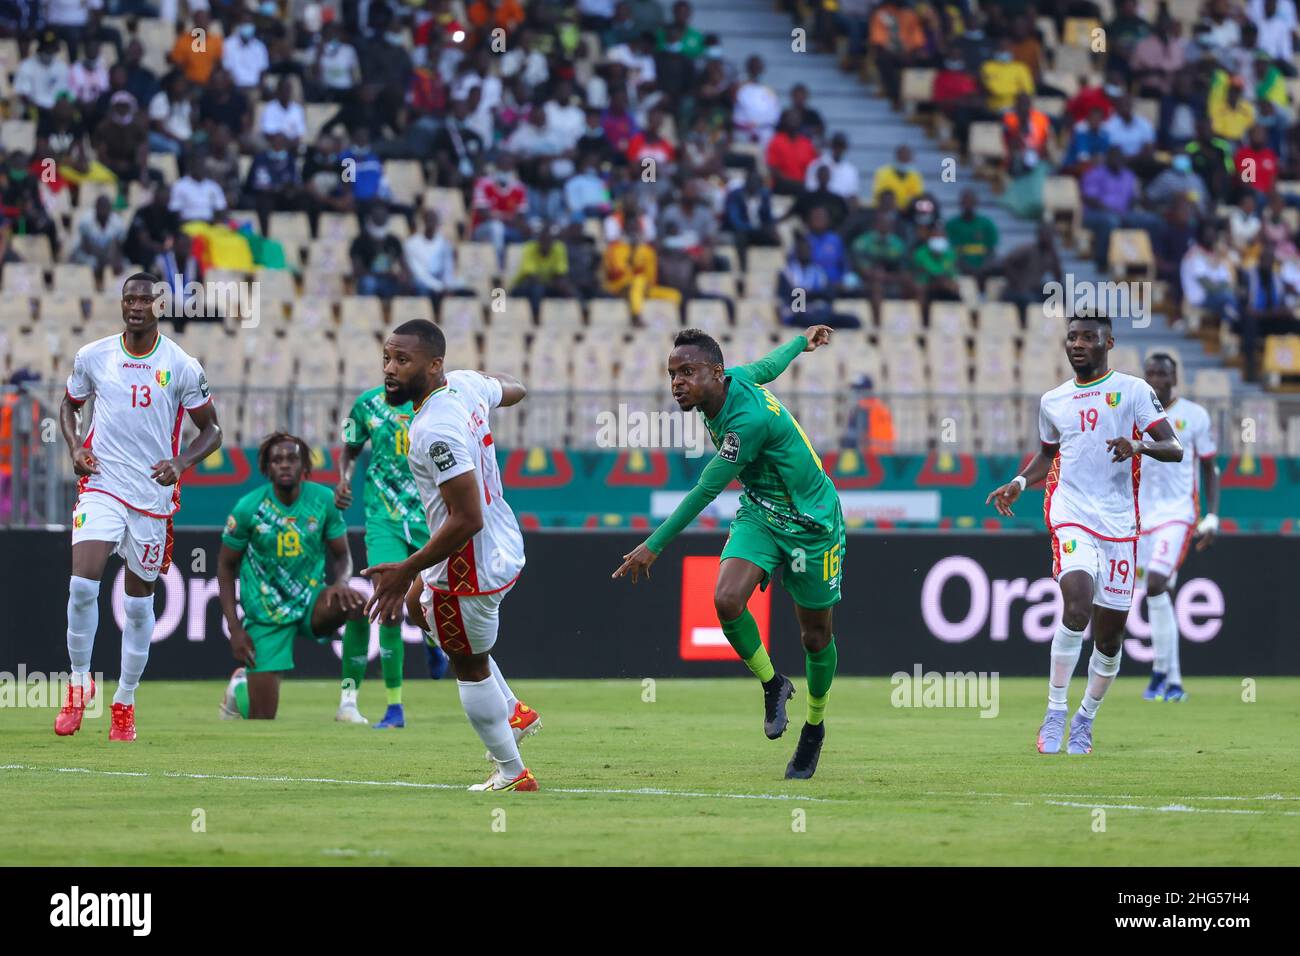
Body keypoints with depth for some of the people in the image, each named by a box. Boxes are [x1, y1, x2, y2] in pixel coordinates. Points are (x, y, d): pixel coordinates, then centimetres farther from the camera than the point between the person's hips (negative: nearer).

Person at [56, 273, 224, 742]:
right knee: (82, 583, -17)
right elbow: (69, 404, 18)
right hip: (101, 486, 0)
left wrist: (180, 464, -13)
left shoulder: (182, 367, -3)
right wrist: (74, 446, -1)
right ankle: (80, 682, 1)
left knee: (139, 601, 7)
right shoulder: (91, 357, 1)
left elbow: (211, 429, 5)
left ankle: (125, 702, 19)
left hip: (154, 493, 0)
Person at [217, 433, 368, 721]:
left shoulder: (323, 500, -7)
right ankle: (240, 685, 34)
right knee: (262, 719, -5)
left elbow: (341, 554, 5)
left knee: (358, 603, -33)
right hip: (265, 615, -2)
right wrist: (234, 628, -7)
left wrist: (341, 583, -20)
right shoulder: (248, 508, -12)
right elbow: (226, 566, -1)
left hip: (311, 601, 2)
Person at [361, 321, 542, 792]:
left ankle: (511, 774, 29)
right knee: (419, 604, 33)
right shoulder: (467, 383, -6)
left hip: (471, 564, -10)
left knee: (469, 664, 12)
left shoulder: (436, 432, -33)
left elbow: (467, 520, -33)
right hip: (504, 544, 10)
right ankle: (513, 713, 37)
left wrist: (406, 571, -25)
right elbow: (513, 390, 19)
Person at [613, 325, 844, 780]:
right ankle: (772, 684, 5)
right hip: (759, 515, 7)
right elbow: (768, 365, 15)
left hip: (812, 523, -7)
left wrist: (654, 546, -20)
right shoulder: (732, 379, -8)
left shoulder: (749, 419, -33)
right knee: (726, 600, -20)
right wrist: (800, 342, 38)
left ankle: (814, 726, 30)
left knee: (815, 636, 6)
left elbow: (706, 491, -26)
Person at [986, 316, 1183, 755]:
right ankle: (1055, 714, -18)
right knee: (1077, 606, -25)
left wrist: (1139, 445, -24)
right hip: (1071, 516, 0)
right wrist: (1019, 483, 13)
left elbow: (1174, 450, -4)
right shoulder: (1053, 401, 13)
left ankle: (1084, 721, 26)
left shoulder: (1133, 390, 2)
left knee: (1109, 637, 4)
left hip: (1119, 522, 0)